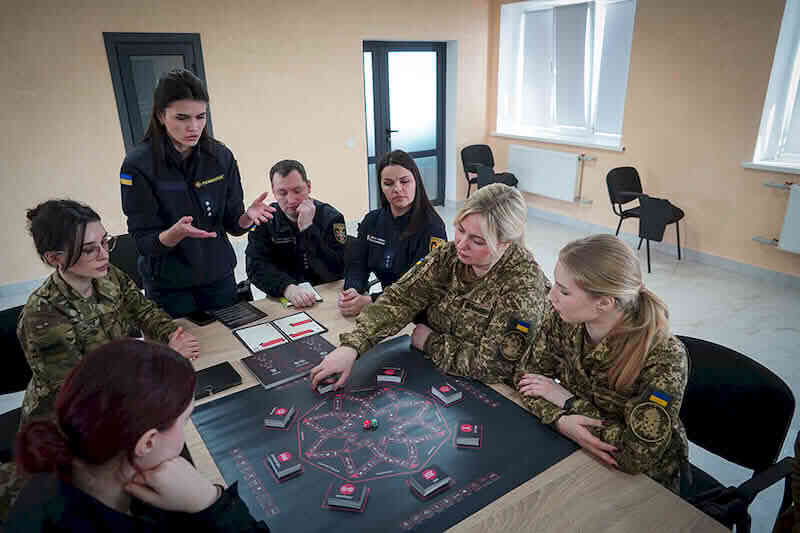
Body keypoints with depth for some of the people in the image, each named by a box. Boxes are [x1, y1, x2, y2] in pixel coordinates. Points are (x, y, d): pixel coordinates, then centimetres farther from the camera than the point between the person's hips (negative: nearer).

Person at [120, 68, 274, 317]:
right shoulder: (138, 164, -15)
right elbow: (144, 243, -14)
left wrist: (247, 216, -22)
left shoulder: (221, 156, -6)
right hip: (168, 287, -3)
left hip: (219, 277, 3)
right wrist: (175, 233, -33)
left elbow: (232, 225, -1)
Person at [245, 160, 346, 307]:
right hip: (282, 298, 1)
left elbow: (335, 273, -14)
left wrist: (308, 229, -20)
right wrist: (288, 288, -27)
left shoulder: (330, 217, -6)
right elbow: (256, 267, -10)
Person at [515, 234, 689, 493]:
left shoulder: (663, 357, -30)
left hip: (642, 479, -4)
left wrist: (568, 401, -23)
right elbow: (527, 374, -6)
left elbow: (638, 457, -29)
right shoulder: (562, 319, -17)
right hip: (572, 447, 5)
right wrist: (559, 419, -25)